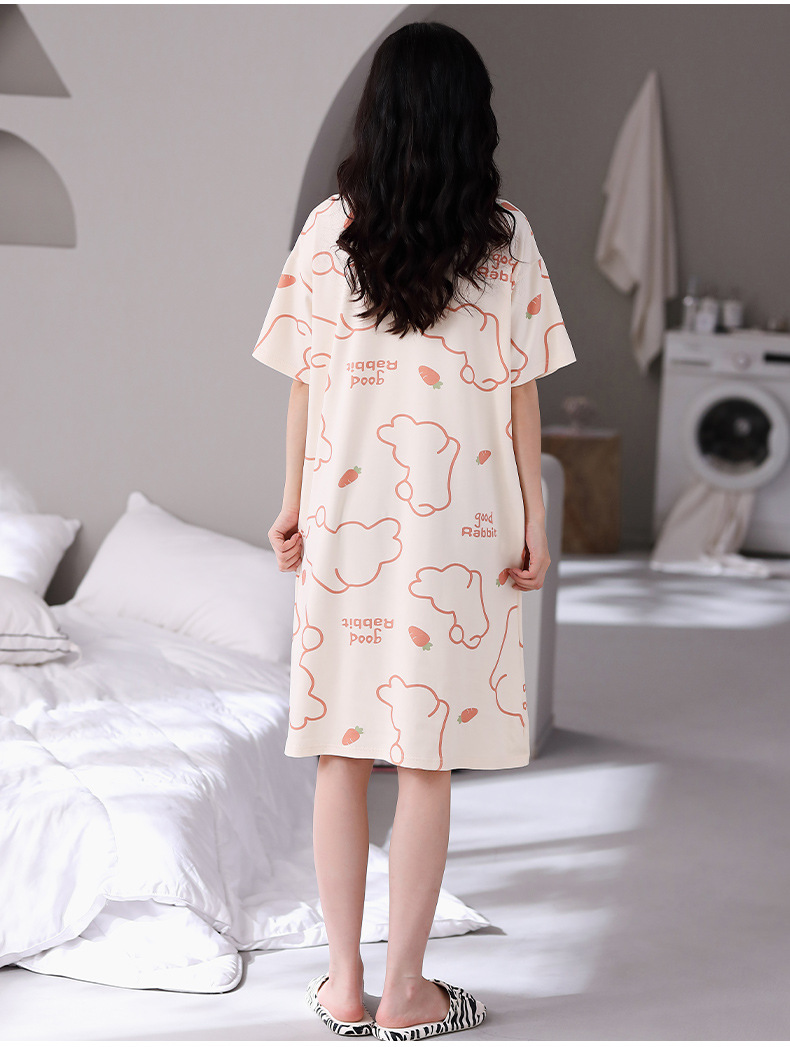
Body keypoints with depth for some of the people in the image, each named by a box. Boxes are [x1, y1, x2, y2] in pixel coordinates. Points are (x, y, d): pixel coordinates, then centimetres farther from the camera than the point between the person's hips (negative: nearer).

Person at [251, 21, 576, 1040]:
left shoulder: (331, 228, -1)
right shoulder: (503, 238, -4)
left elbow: (304, 382, 2)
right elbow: (522, 393, -3)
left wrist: (292, 504, 11)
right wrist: (534, 521, 4)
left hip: (344, 517, 2)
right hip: (457, 527, -1)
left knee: (340, 754, 10)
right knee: (426, 762, 5)